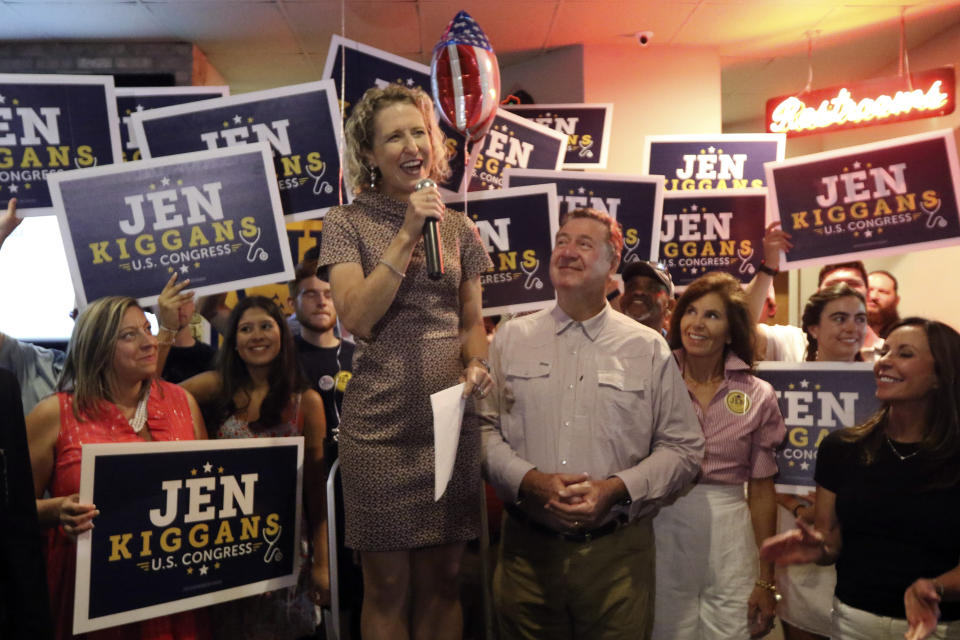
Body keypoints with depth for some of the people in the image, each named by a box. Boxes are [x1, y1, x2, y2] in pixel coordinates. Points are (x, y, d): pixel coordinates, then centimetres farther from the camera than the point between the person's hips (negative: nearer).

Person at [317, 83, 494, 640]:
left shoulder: (458, 226, 10)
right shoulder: (347, 224, 0)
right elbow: (357, 317, -13)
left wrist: (476, 363, -6)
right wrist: (408, 233, -15)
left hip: (450, 420, 3)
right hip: (380, 424, -3)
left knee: (442, 580, 13)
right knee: (387, 587, 9)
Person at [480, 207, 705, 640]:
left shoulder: (649, 348, 3)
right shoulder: (511, 339, 5)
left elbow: (683, 447, 3)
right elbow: (484, 428, 2)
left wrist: (617, 488, -11)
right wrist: (528, 481, -14)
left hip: (617, 554, 0)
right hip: (528, 550, 1)